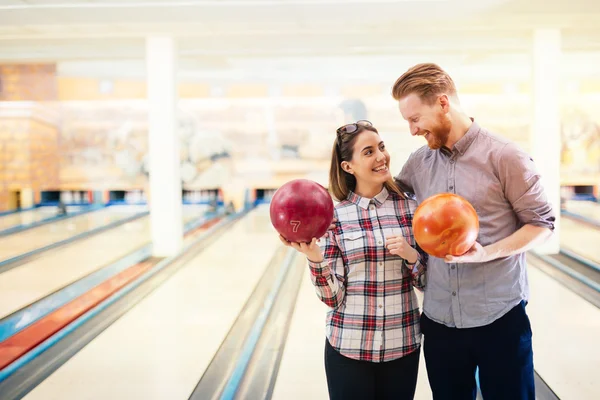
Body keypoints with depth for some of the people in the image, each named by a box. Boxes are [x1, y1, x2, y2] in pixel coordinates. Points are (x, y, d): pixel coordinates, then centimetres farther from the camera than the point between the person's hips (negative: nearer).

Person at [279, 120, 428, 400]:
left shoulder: (410, 209, -1)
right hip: (348, 347, -1)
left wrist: (412, 256, -13)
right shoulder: (334, 216, -6)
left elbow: (428, 282, 5)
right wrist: (315, 258, -22)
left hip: (403, 345, 2)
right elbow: (333, 298, -7)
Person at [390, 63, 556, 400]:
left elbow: (543, 223, -7)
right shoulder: (419, 162, 4)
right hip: (439, 318, 4)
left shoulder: (505, 156, -10)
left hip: (499, 316, -4)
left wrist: (487, 253, -20)